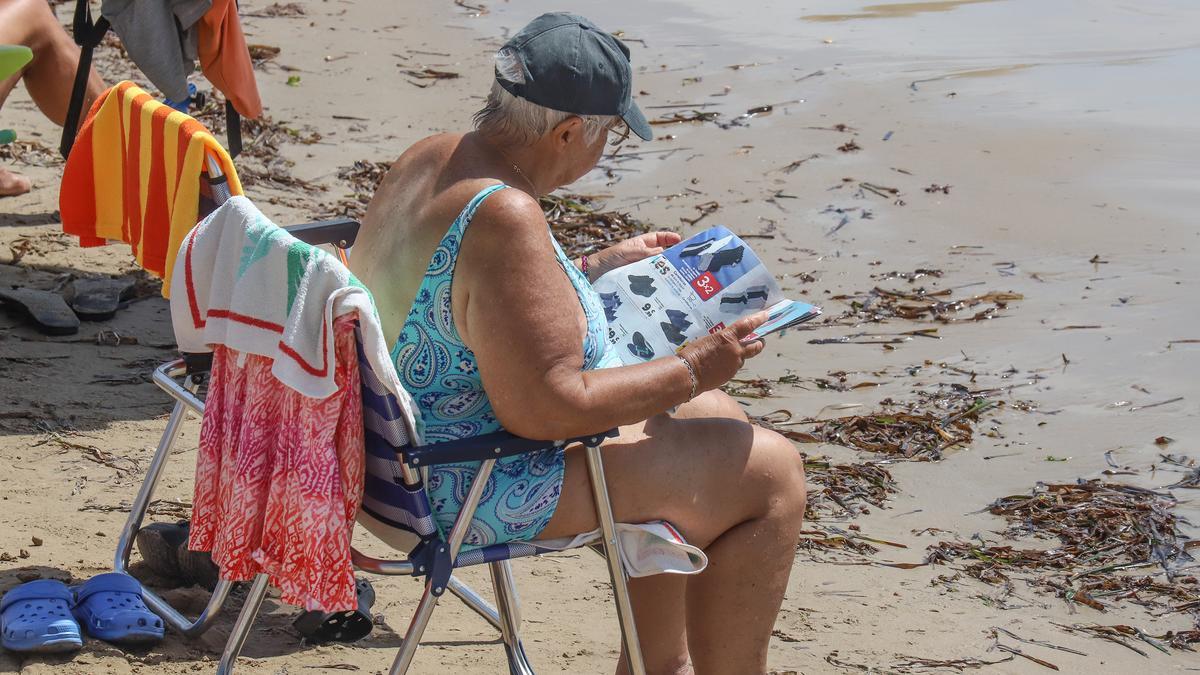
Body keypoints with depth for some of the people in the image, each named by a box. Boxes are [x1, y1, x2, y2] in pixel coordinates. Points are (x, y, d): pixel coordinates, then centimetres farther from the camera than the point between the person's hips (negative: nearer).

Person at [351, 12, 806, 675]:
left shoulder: (429, 159, 1)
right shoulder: (504, 219, -30)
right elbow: (545, 407, -30)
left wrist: (598, 266, 23)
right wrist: (692, 370, -19)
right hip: (484, 486, -10)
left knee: (717, 419, 24)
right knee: (772, 475, -3)